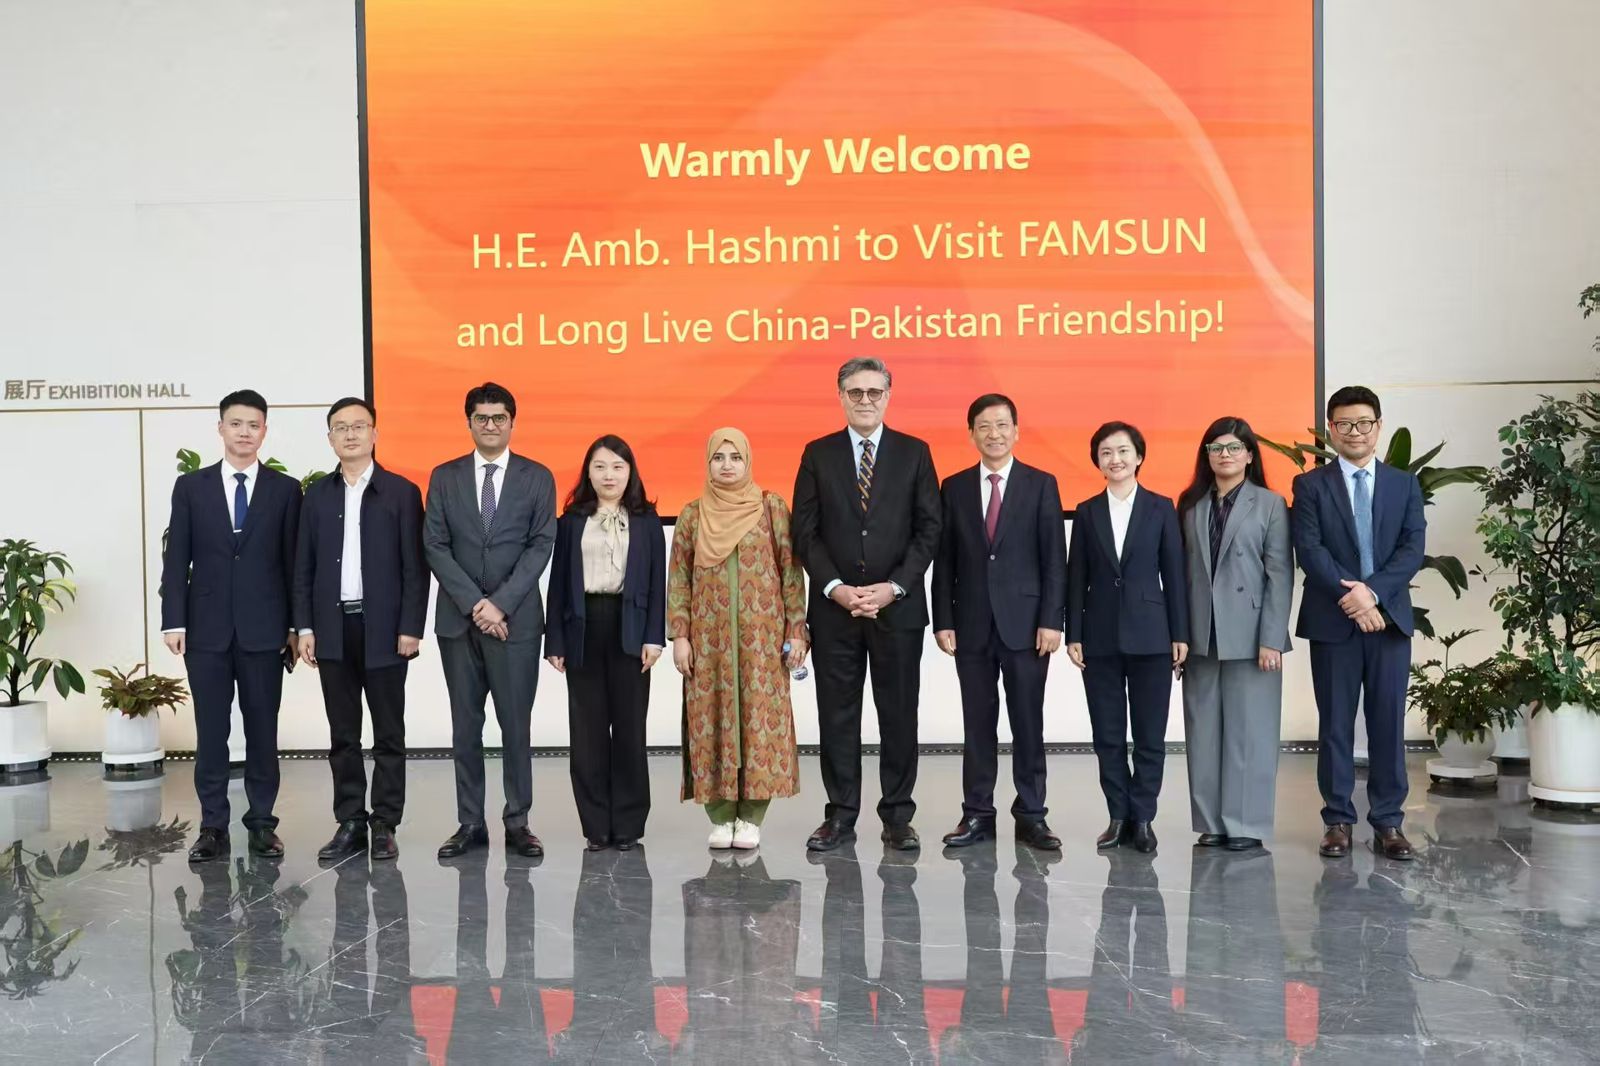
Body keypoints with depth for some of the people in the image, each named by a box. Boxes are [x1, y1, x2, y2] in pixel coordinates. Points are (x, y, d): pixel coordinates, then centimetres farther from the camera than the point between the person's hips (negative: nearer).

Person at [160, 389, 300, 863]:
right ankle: (213, 827, 13)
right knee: (211, 732, 5)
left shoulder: (286, 489, 4)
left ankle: (262, 823, 14)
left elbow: (294, 562, 3)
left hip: (264, 629, 0)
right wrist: (173, 620, -3)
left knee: (263, 731, 5)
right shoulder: (191, 487, 7)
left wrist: (295, 626, 0)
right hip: (206, 628, 1)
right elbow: (176, 559, 4)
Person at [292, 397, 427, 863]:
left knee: (388, 733, 4)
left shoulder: (401, 492, 1)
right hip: (333, 628, 3)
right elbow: (303, 566, 10)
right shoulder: (317, 494, 10)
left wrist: (411, 627, -9)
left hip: (383, 628, -3)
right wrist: (305, 626, 2)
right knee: (342, 734, 8)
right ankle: (350, 823, 16)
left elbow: (414, 566, -3)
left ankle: (385, 825, 12)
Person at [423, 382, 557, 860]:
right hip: (458, 619, 2)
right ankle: (470, 823, 14)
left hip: (516, 619, -1)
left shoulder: (537, 477, 4)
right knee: (465, 726, 7)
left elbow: (541, 546, -3)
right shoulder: (445, 477, 7)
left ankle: (517, 822, 10)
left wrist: (500, 603, -12)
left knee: (516, 724, 1)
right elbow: (435, 546, 1)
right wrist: (474, 603, -11)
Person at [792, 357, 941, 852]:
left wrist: (893, 587, -10)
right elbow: (805, 532, 2)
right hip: (834, 606, 1)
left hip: (899, 605, 0)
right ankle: (840, 815, 14)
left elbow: (929, 529, 0)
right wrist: (835, 587, -10)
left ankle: (897, 816, 14)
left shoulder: (914, 453, 5)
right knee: (837, 713, 5)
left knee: (899, 713, 5)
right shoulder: (818, 454, 6)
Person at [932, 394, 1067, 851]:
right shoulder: (954, 488, 8)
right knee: (978, 723, 7)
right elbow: (944, 561, 7)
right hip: (972, 623, 2)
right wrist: (942, 621, -1)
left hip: (1025, 621, -2)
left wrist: (1052, 620, -8)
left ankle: (1031, 815, 12)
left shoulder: (1041, 485, 3)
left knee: (1028, 722, 3)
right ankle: (977, 814, 14)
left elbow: (1054, 559, -1)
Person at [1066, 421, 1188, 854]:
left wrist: (1180, 634, -2)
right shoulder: (1086, 512, 7)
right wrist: (1073, 635, 0)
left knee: (1150, 733, 2)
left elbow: (1174, 574, 2)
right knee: (1107, 734, 5)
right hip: (1100, 637, 2)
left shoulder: (1161, 508, 4)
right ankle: (1119, 815, 15)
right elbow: (1076, 578, 6)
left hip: (1150, 635, -1)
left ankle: (1142, 817, 12)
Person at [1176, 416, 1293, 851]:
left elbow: (1280, 575, -4)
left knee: (1249, 730, 1)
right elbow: (1182, 571, 7)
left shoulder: (1270, 504, 2)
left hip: (1249, 634, -3)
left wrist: (1271, 639, -12)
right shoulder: (1190, 504, 12)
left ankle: (1247, 824, 8)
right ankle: (1212, 822, 14)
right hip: (1201, 635, 4)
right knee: (1204, 731, 6)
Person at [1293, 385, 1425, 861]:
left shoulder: (1405, 483, 10)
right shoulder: (1311, 485, 4)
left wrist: (1372, 591, -15)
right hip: (1332, 620, -1)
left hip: (1390, 617, 2)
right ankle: (1338, 821, 12)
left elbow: (1413, 549, -1)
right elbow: (1309, 550, -7)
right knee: (1335, 724, 4)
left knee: (1388, 723, 4)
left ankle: (1388, 822, 13)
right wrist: (1349, 595, -17)